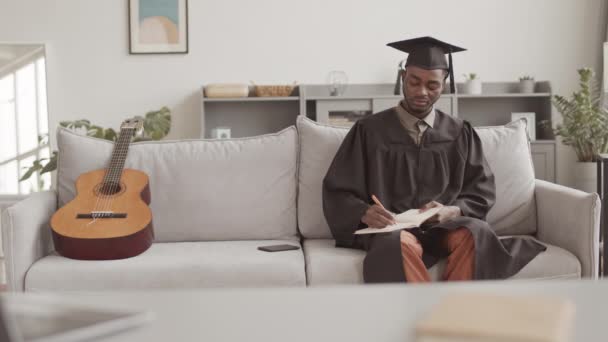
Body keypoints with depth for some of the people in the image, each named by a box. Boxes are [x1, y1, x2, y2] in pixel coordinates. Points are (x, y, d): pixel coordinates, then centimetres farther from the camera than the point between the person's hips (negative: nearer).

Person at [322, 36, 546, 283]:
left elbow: (481, 192, 11)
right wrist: (365, 213, -18)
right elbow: (338, 192, 4)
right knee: (400, 244, -38)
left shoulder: (460, 134, 13)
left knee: (476, 233, -33)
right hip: (389, 230, -2)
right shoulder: (369, 131, 6)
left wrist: (451, 211, -11)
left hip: (444, 228, 2)